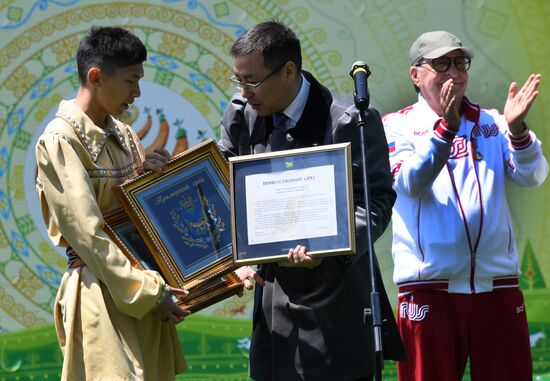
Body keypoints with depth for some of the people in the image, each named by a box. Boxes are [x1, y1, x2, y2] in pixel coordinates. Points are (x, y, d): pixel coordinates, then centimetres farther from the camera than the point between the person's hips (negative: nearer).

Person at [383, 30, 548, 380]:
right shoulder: (398, 126, 5)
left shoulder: (491, 123, 13)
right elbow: (410, 183, -12)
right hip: (429, 289, -2)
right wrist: (444, 129, -23)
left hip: (497, 286, 3)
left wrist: (517, 129, -20)